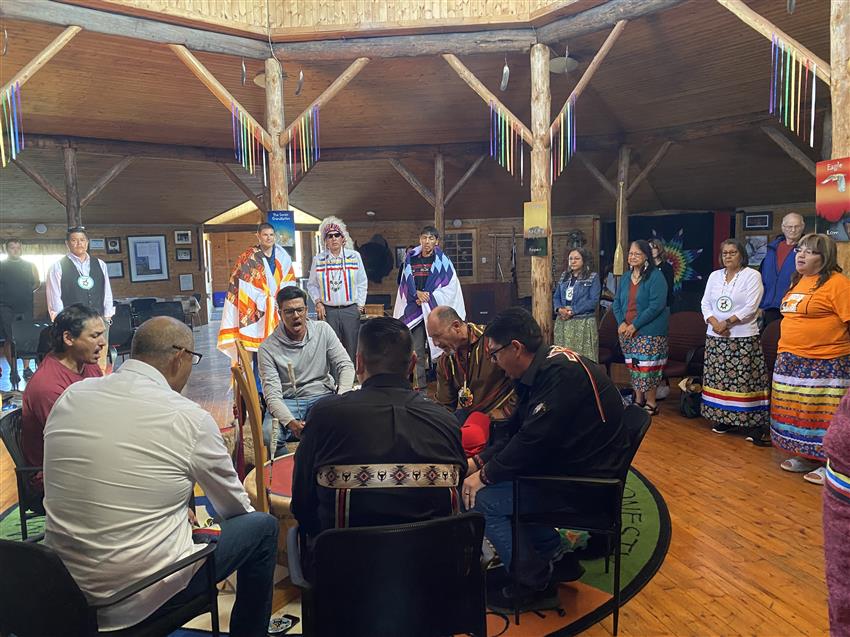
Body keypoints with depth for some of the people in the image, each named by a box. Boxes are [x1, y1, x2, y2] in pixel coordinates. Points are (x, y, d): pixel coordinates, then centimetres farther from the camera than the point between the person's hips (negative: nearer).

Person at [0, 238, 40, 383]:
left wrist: (27, 291, 6)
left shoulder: (30, 266, 8)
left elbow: (37, 283, 17)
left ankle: (26, 368, 13)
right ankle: (13, 371, 7)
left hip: (26, 308, 2)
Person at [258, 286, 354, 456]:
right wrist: (290, 422, -31)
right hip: (287, 402, -1)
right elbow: (272, 394, -13)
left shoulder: (323, 330, 2)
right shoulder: (267, 348, -5)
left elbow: (345, 366, 1)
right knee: (266, 437, -30)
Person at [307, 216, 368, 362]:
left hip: (350, 310, 1)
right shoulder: (318, 259, 4)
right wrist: (318, 302, -2)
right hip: (327, 311, 0)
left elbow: (362, 283, 8)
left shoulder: (354, 256, 4)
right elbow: (312, 285, 11)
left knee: (351, 350, 2)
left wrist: (360, 304, 3)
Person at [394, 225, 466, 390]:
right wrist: (417, 293, -9)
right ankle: (420, 384, 8)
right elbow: (406, 284, 11)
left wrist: (429, 297, -9)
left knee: (436, 345, -4)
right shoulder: (411, 259, 10)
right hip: (415, 310, 3)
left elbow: (450, 286, -4)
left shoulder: (442, 260, 1)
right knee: (417, 349, 2)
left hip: (435, 309, -3)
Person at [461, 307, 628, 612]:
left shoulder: (560, 373, -24)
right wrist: (478, 462, 4)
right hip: (569, 464, 10)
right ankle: (556, 559, 22)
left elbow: (533, 440, -26)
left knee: (483, 499, -10)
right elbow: (517, 434, 11)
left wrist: (485, 476, -12)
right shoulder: (544, 368, 6)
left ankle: (536, 584, 7)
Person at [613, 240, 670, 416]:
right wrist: (621, 323, -6)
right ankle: (638, 399, 24)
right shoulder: (626, 278, 12)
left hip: (649, 332, -6)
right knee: (633, 366, 11)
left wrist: (635, 325, -18)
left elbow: (656, 305, -17)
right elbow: (617, 302, 12)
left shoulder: (656, 276, -9)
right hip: (627, 331, 6)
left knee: (647, 366, -4)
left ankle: (651, 403, 9)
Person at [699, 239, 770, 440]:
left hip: (743, 338, -5)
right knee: (719, 379, 6)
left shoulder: (752, 275, -2)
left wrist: (727, 322, -15)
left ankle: (756, 423, -2)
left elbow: (751, 307, -11)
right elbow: (705, 303, 8)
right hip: (716, 337, 5)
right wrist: (714, 323, -9)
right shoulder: (714, 276, 13)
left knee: (744, 380, -7)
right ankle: (724, 418, 16)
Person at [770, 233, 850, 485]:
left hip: (825, 364, -8)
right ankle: (804, 457, 28)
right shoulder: (798, 282, 14)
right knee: (797, 411, 15)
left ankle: (828, 465, 12)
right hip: (791, 361, 8)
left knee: (823, 413, -1)